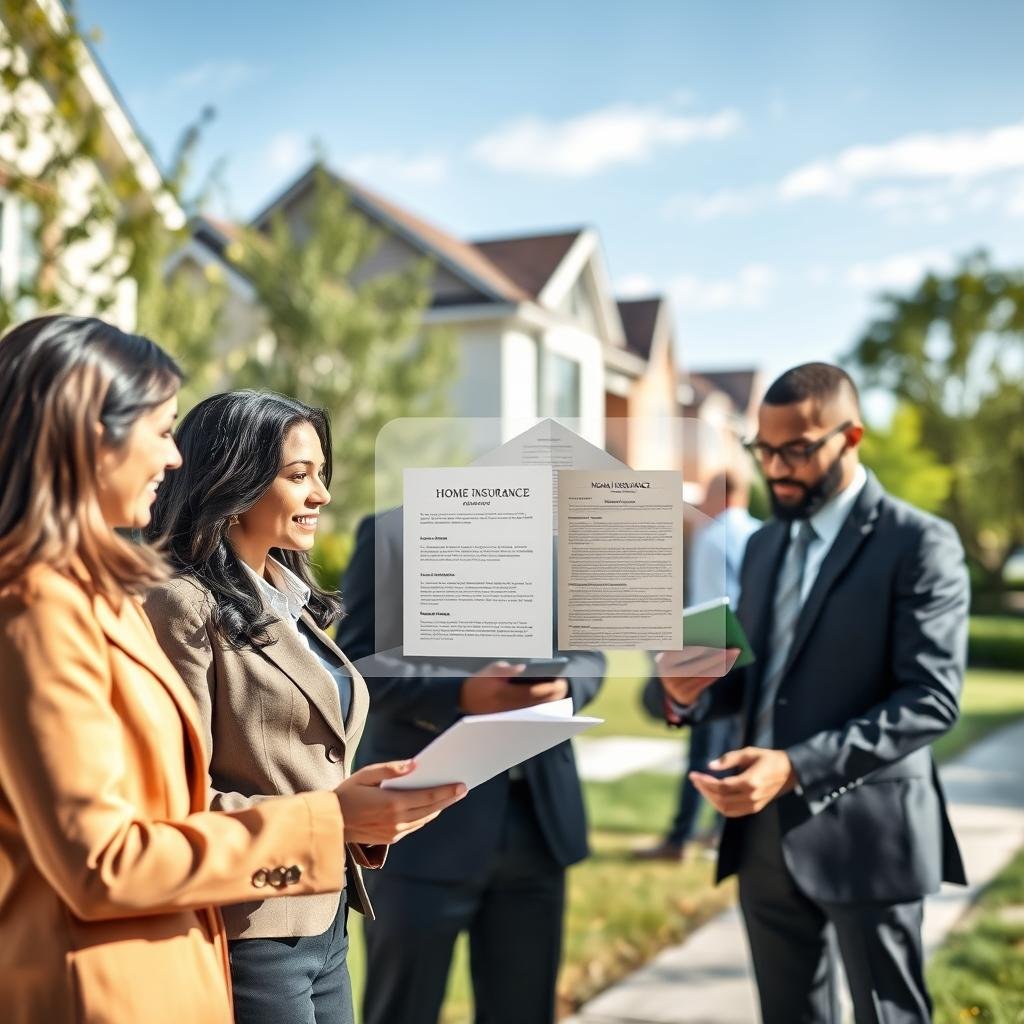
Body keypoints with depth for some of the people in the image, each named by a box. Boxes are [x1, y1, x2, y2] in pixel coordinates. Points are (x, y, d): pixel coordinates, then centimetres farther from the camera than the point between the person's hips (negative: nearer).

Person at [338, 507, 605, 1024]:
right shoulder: (391, 534, -4)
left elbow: (587, 654, 14)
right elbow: (354, 660, -8)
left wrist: (563, 686, -10)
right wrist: (459, 693, -23)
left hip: (539, 818, 5)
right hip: (427, 819, -4)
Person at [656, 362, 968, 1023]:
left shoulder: (919, 544, -9)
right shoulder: (765, 545, 13)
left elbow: (931, 698, -17)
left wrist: (797, 767, -26)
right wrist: (693, 692, -6)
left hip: (862, 831, -6)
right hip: (765, 828, 7)